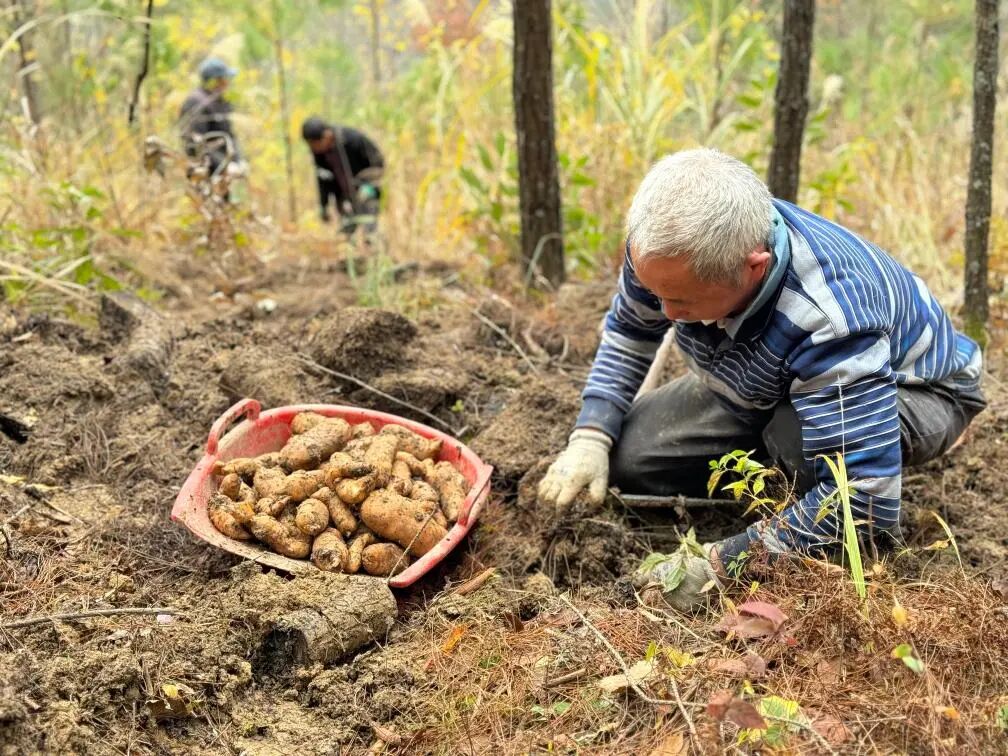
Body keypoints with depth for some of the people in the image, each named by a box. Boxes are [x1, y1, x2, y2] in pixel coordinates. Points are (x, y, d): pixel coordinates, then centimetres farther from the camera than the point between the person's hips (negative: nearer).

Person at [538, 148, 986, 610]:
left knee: (798, 437, -40)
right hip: (763, 388, 6)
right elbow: (628, 330, -2)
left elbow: (865, 500, -44)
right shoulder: (671, 245, -26)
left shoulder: (830, 321, -45)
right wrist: (590, 437, -17)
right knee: (627, 453, -9)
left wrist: (720, 565, -38)